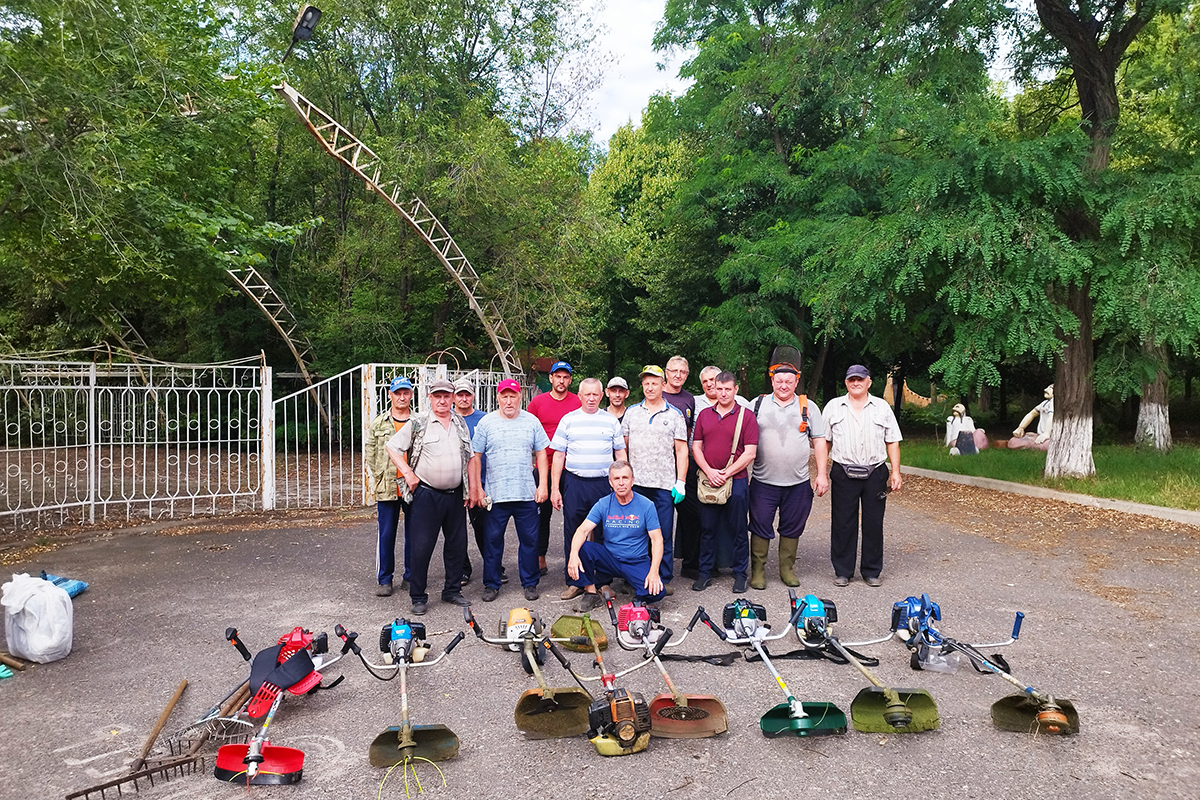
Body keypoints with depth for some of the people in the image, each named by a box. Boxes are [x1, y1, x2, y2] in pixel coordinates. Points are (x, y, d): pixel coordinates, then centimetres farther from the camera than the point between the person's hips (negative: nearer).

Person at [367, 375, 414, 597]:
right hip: (386, 487, 0)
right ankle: (384, 579, 15)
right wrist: (379, 478, 0)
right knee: (386, 533, 5)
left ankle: (410, 577, 20)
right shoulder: (379, 422, 6)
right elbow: (371, 452, 7)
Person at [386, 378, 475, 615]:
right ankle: (418, 598, 8)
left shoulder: (460, 424, 11)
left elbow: (469, 457, 16)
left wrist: (470, 489, 10)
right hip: (426, 494, -5)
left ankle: (452, 591, 26)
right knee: (421, 546, -2)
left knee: (457, 544, 11)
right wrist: (408, 473, -9)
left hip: (455, 494, 5)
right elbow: (392, 447, -2)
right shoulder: (417, 423, -4)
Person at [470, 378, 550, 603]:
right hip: (495, 493, -1)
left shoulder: (532, 421, 6)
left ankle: (530, 583, 20)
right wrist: (477, 489, -2)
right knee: (492, 540, 6)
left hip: (527, 494, 1)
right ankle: (491, 584, 19)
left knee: (529, 539, 6)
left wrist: (543, 485, 1)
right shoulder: (486, 423, 2)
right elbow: (475, 458, 3)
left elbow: (541, 454, 9)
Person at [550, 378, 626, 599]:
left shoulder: (611, 421, 9)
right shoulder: (568, 420, 6)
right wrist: (555, 489, 0)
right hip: (574, 483, 0)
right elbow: (558, 456, 6)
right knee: (573, 533, 3)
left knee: (604, 533, 3)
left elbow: (620, 454, 13)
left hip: (604, 483, 0)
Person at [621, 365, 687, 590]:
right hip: (635, 483, 2)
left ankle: (664, 579, 11)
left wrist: (680, 482, -4)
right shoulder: (632, 412, 11)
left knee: (663, 534, 1)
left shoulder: (674, 415, 5)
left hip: (664, 484, -2)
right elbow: (622, 446, 13)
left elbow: (682, 450, 3)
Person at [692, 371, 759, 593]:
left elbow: (750, 453, -6)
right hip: (707, 480, 3)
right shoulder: (704, 414, 10)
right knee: (707, 528, 8)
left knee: (738, 529, 4)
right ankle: (705, 573, 18)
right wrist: (709, 471, -7)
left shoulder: (746, 416, -1)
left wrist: (726, 473, -11)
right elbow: (696, 447, 8)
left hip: (735, 481, -3)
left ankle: (740, 574, 15)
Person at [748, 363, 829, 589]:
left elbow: (820, 441, 7)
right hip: (763, 481, -1)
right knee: (760, 527, 2)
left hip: (798, 483, 1)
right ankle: (758, 571, 13)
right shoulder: (758, 405, 5)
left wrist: (822, 474, 0)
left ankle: (787, 569, 23)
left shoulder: (809, 407, 7)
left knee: (792, 528, 9)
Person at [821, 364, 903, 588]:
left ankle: (872, 571, 18)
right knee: (842, 524, 3)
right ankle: (842, 571, 15)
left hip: (875, 474, 1)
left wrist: (896, 472, 1)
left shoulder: (882, 407, 9)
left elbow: (892, 442, 9)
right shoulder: (833, 407, 7)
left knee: (874, 523, 6)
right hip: (843, 474, -1)